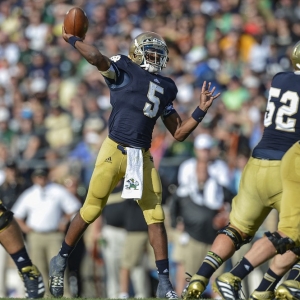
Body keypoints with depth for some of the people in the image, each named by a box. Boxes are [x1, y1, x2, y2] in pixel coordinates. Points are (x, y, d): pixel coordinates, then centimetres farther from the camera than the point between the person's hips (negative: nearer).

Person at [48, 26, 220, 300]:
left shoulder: (166, 88, 17)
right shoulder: (123, 70, 0)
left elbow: (179, 133, 18)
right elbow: (97, 57, -22)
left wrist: (201, 110, 9)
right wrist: (72, 39, -8)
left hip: (143, 157, 5)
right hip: (115, 151, -5)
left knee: (156, 218, -1)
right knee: (90, 212, 3)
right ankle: (61, 262, 24)